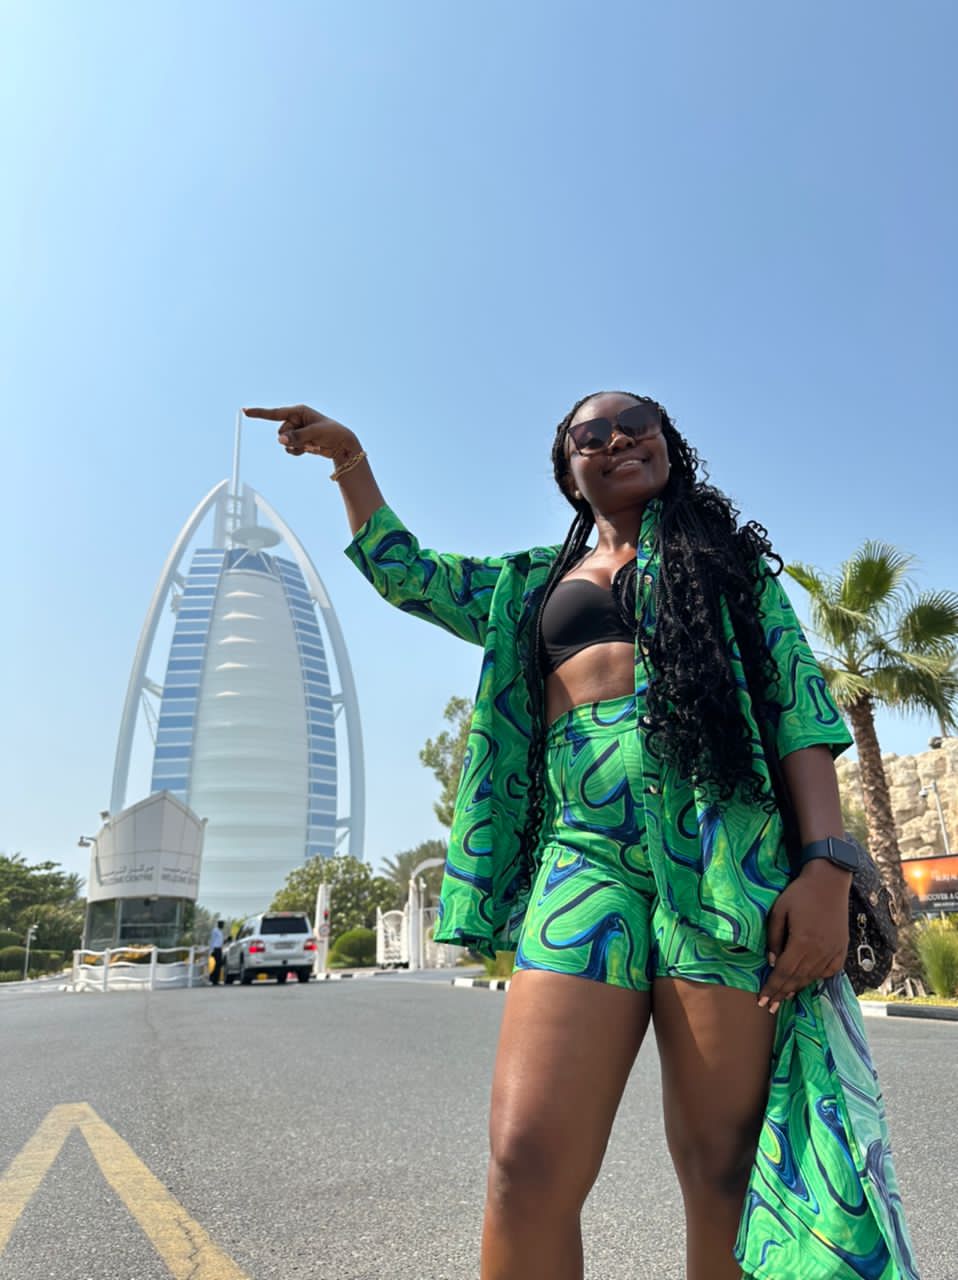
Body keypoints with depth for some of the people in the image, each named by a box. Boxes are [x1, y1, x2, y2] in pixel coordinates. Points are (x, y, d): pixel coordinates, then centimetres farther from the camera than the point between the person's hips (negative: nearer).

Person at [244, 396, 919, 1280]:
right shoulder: (530, 584, 25)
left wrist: (828, 864, -6)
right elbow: (404, 571, 28)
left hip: (721, 838, -1)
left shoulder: (729, 554, 17)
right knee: (529, 1165, -10)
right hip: (584, 847, 2)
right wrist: (349, 460, 16)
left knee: (726, 1171, 0)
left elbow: (799, 702, 7)